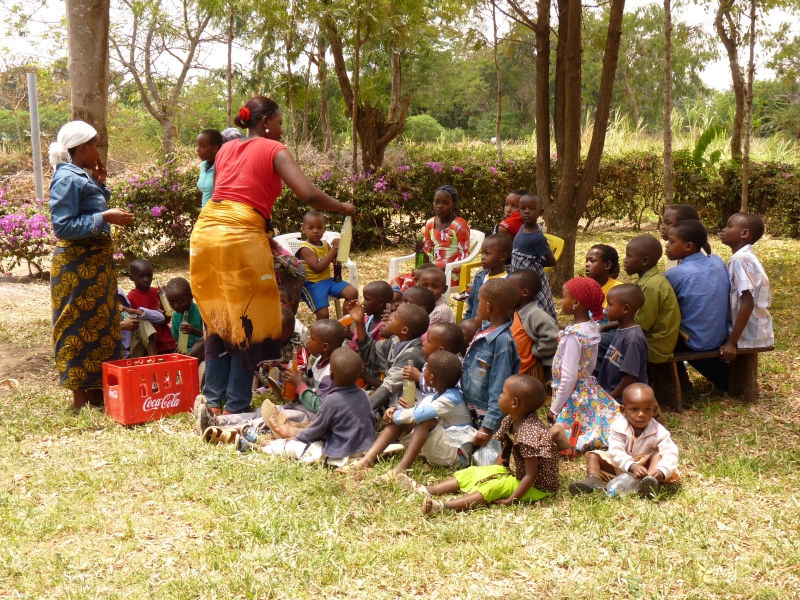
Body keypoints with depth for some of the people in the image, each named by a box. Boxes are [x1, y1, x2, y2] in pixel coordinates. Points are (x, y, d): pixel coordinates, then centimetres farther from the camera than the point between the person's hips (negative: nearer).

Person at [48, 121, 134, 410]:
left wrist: (100, 185, 8)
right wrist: (105, 218, -23)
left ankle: (98, 391, 25)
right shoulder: (67, 179, -17)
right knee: (81, 327, -3)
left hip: (97, 262, 10)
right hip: (78, 265, -10)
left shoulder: (83, 176, 11)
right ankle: (80, 399, 6)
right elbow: (63, 226, -22)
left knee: (101, 325, 15)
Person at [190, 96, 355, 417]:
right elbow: (309, 195, -9)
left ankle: (212, 400, 18)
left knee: (217, 320, 15)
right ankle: (236, 407, 6)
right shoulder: (274, 150, 1)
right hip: (241, 236, -6)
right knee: (247, 323, 3)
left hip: (205, 231, 7)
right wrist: (344, 208, 7)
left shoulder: (225, 149, 20)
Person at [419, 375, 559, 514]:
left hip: (536, 486, -10)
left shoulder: (529, 432, -29)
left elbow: (531, 475, -28)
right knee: (472, 473, 1)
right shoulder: (510, 421, 0)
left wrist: (511, 500, -31)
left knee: (493, 486, -30)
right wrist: (492, 471, 4)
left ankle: (444, 506, -47)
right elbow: (505, 452, 11)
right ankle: (430, 490, -8)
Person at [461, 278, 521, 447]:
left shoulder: (502, 340, -23)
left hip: (486, 415, -8)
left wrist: (488, 426, -24)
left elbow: (499, 388, -24)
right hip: (470, 411, 8)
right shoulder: (484, 330, 2)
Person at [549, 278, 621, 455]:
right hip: (589, 391, 9)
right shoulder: (592, 327, 2)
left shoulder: (573, 334, -23)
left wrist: (554, 409, -15)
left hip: (572, 395, -9)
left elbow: (569, 377, -23)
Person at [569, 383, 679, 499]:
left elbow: (671, 453, -28)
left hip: (645, 466, -1)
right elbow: (616, 452, -27)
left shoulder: (659, 432, -18)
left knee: (658, 454, -27)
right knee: (593, 455, -11)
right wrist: (632, 467, -46)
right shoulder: (618, 428, -18)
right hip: (620, 465, 1)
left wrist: (662, 471, -49)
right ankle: (594, 479, -39)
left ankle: (651, 482, -52)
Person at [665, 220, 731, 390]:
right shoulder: (718, 262, -2)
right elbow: (728, 298, 9)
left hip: (694, 342, -6)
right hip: (720, 337, 6)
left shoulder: (675, 274, -19)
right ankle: (724, 374, 24)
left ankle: (681, 380, 17)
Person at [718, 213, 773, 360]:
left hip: (746, 337, -9)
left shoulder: (740, 259, -20)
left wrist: (731, 342, -26)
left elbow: (747, 303, -27)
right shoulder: (745, 257, 9)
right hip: (754, 334, 9)